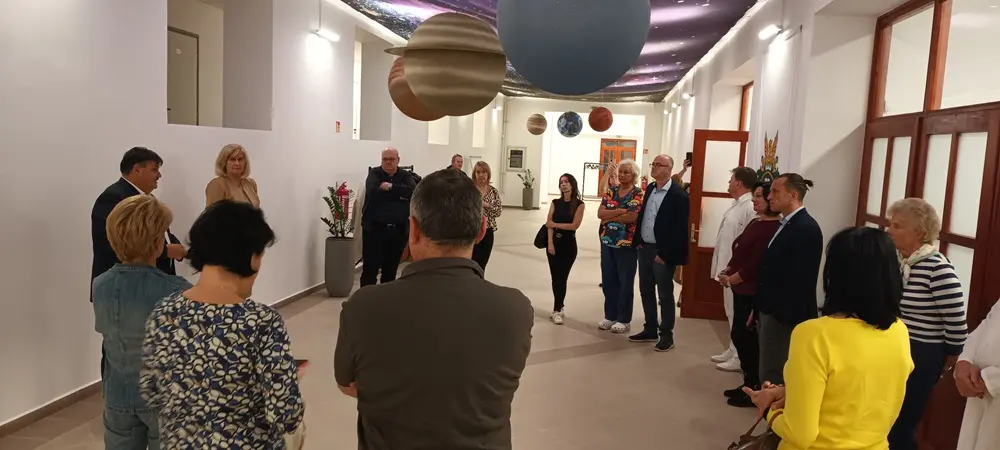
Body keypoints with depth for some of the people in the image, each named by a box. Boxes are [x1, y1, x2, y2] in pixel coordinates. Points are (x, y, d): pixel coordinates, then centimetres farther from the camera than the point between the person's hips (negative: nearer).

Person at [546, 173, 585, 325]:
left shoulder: (579, 204, -2)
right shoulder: (555, 203, 6)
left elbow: (574, 225, -11)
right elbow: (549, 224, -1)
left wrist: (555, 224, -7)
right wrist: (550, 243, -12)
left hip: (569, 245, -3)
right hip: (554, 243, 3)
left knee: (562, 277, -4)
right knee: (555, 277, 5)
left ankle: (557, 310, 1)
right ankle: (560, 306, 20)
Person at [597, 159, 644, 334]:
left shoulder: (638, 194, -6)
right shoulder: (611, 191, 8)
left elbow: (633, 217, -21)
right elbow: (600, 213, -4)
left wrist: (609, 217, -12)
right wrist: (621, 210, -16)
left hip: (627, 244, -5)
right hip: (607, 242, 5)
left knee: (625, 283, 4)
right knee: (608, 281, 11)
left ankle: (624, 320, 15)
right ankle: (610, 316, 24)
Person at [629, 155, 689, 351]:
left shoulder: (678, 195, -14)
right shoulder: (650, 188, 9)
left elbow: (679, 229, -17)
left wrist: (664, 254, -18)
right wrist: (638, 241, 9)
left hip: (662, 252, -7)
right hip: (645, 248, 8)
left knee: (665, 295, 3)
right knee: (646, 291, 14)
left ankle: (666, 336, 13)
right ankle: (650, 330, 27)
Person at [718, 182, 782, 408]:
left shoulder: (773, 228, -18)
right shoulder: (756, 222, 13)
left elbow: (756, 264, -21)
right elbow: (740, 252, 17)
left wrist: (731, 279, -12)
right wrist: (727, 272, 2)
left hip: (754, 293, -9)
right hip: (742, 290, 9)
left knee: (748, 339, 1)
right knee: (739, 336, 15)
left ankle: (754, 390, 17)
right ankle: (748, 383, 29)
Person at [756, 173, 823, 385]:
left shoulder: (806, 228, -17)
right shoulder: (786, 224, 12)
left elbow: (801, 279, -22)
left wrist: (783, 315, -21)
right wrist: (760, 307, 17)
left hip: (784, 316, -9)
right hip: (771, 311, 9)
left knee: (773, 375, -3)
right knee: (770, 370, 17)